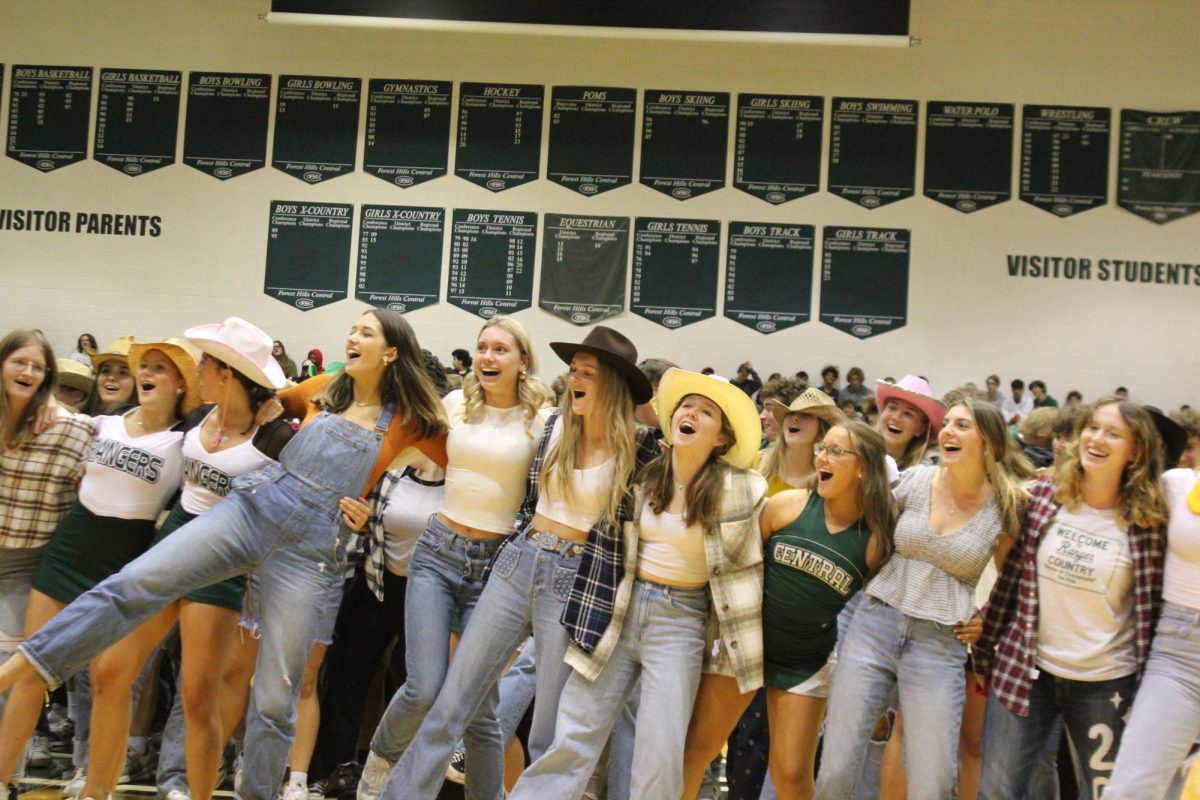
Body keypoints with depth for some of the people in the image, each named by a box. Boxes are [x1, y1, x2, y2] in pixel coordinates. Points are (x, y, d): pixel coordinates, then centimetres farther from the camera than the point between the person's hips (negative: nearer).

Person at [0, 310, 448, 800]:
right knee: (134, 583, -15)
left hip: (311, 549, -2)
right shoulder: (325, 390, 13)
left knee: (275, 698, -1)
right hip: (251, 507, 2)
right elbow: (272, 401, 31)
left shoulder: (408, 419, 4)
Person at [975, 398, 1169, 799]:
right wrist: (985, 650, 5)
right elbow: (1010, 576, 2)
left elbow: (1149, 609, -3)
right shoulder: (1042, 494, -3)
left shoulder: (1146, 521, -7)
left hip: (1105, 684, -1)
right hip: (1024, 669, 1)